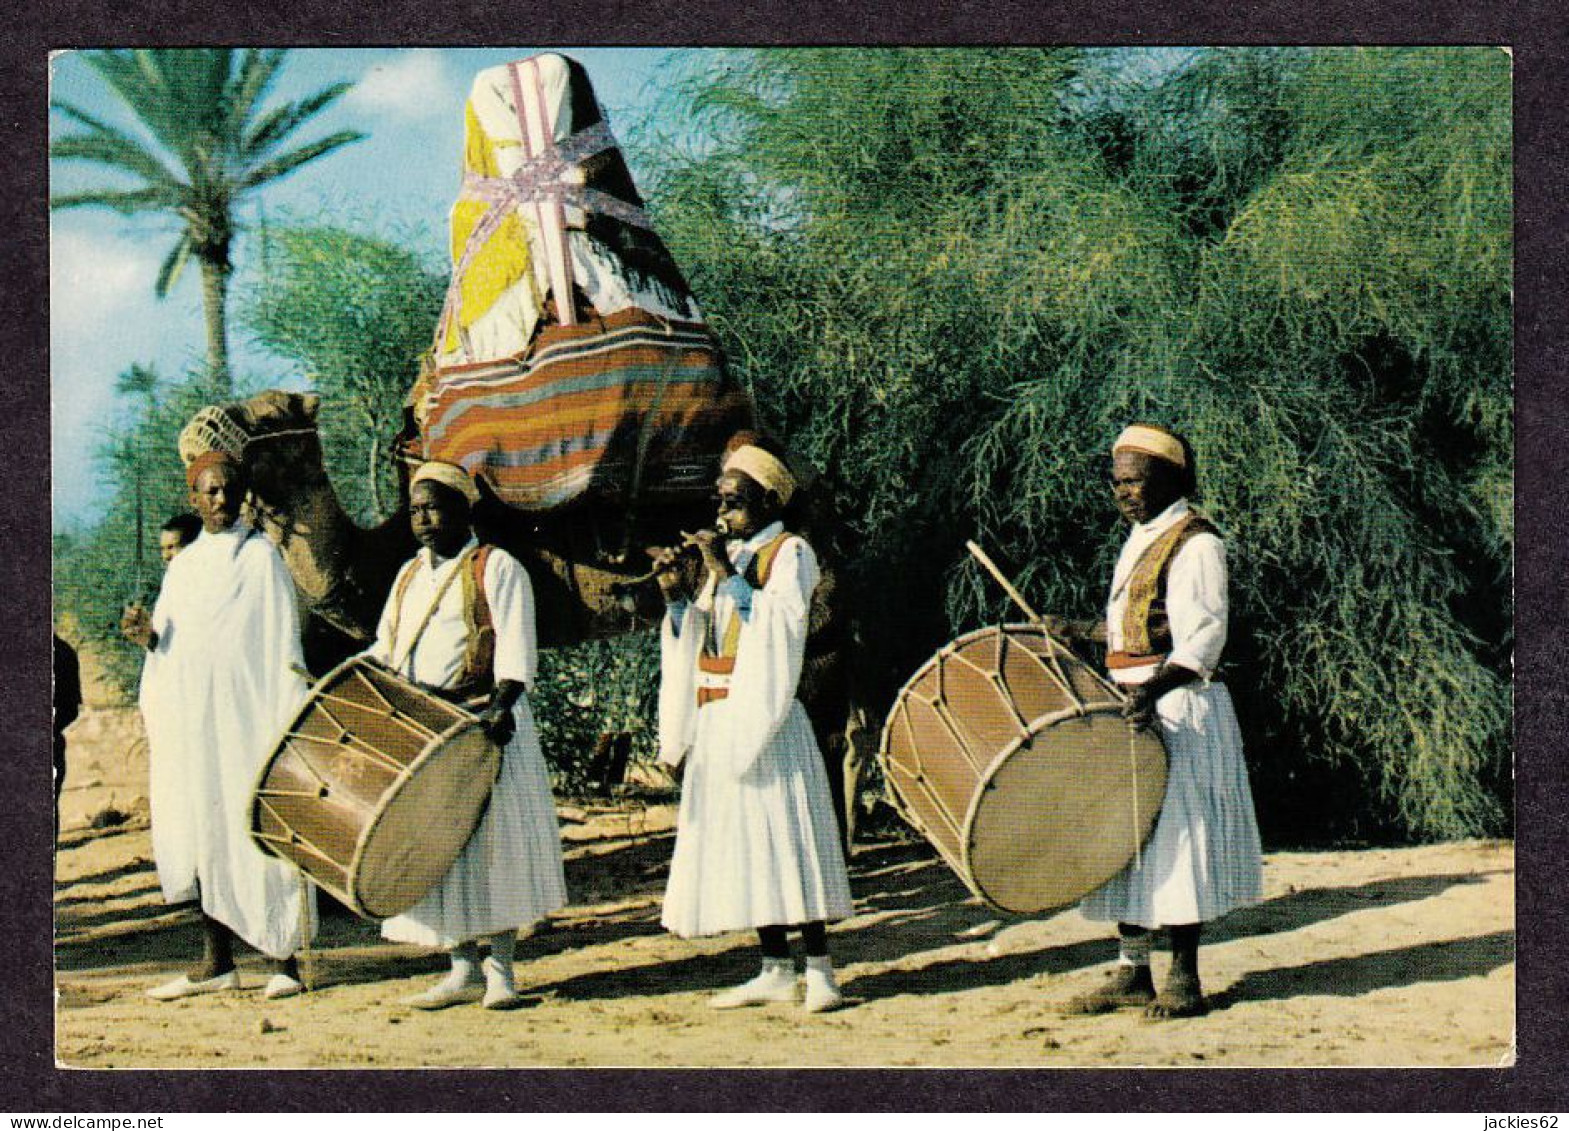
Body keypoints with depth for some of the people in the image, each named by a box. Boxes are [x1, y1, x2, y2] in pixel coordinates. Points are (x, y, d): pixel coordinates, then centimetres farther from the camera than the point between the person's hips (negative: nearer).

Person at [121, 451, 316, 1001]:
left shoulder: (261, 556, 0)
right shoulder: (183, 565, 16)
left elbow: (282, 644, -5)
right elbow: (168, 647, 18)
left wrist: (284, 721, -12)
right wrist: (148, 636, -4)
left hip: (242, 716, -5)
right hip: (189, 722, 6)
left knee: (253, 829, -6)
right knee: (202, 833, 5)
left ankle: (282, 959, -2)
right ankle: (216, 961, 10)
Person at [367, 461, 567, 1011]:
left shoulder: (496, 567, -1)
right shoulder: (410, 575, 20)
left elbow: (515, 645, -12)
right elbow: (385, 648, 24)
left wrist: (503, 702, -27)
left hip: (480, 723, -6)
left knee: (493, 838, -5)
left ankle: (500, 970, 0)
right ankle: (464, 970, 10)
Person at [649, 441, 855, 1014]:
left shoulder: (790, 553, -3)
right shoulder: (727, 555, 18)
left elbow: (781, 624, -19)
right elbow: (696, 640, 16)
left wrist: (726, 575, -20)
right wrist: (677, 596, -1)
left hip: (766, 717, -7)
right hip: (718, 721, 7)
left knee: (782, 833, -10)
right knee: (741, 839, 6)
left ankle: (819, 971, -7)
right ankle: (776, 970, 10)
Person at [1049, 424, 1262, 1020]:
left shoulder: (1195, 542, -12)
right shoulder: (1140, 539, 15)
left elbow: (1204, 635, -21)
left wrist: (1158, 686, -34)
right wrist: (1081, 630, 30)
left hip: (1180, 710, -9)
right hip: (1133, 708, 9)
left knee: (1175, 835, -7)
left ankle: (1184, 980, -1)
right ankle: (1132, 972, 16)